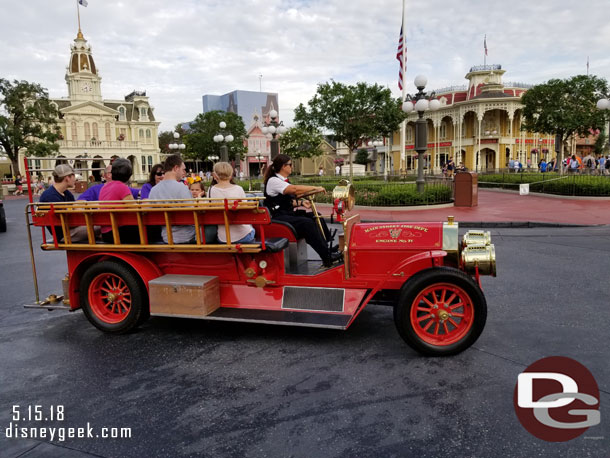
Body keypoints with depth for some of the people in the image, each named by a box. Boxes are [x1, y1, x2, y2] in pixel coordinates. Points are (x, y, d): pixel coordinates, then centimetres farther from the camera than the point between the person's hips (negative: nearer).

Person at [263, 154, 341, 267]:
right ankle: (327, 258, -28)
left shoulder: (284, 180, 17)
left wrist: (301, 202, 1)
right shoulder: (273, 180, -14)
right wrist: (315, 188, -23)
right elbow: (294, 189, -28)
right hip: (277, 218, -10)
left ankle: (329, 246, -1)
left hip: (288, 213, 10)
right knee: (307, 223, -28)